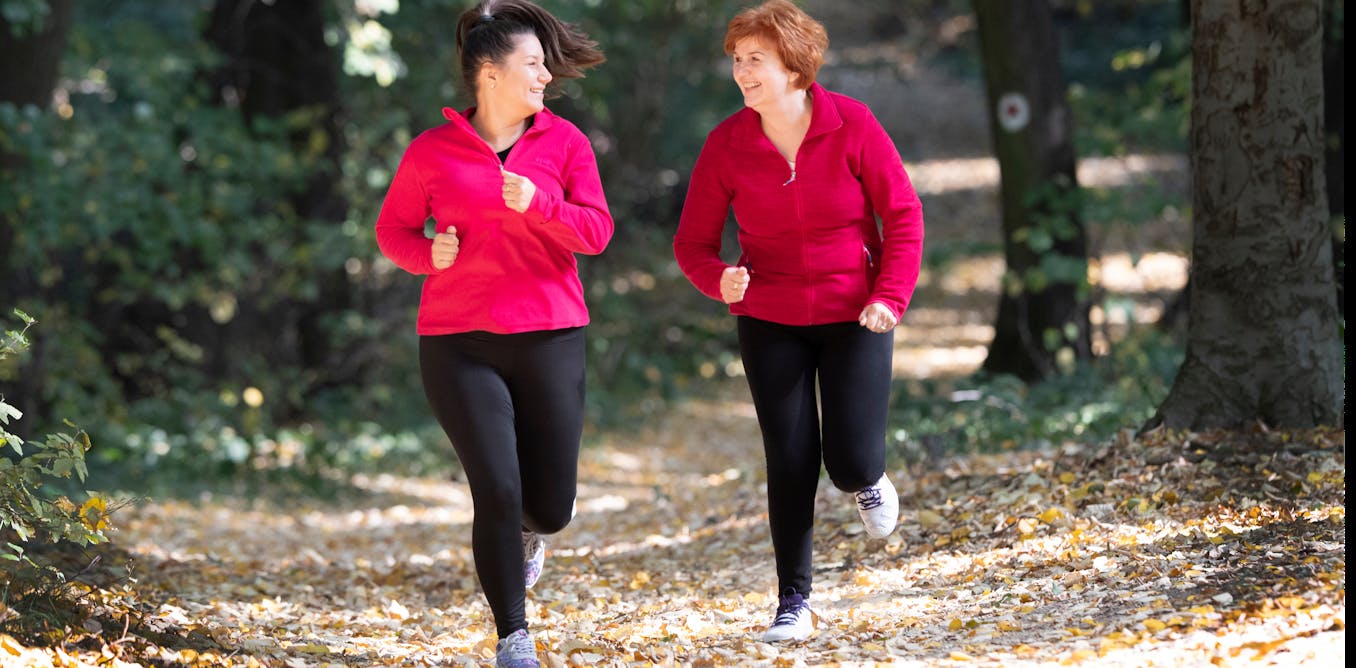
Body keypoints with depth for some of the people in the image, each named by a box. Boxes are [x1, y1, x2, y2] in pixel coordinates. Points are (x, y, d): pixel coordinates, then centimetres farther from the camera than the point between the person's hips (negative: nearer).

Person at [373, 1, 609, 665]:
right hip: (458, 345, -2)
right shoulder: (432, 151, 1)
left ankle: (525, 532, 44)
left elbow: (596, 230, -3)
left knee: (551, 505, 4)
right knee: (497, 491, -10)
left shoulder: (563, 142, 4)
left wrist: (539, 205, -21)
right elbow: (391, 228, 11)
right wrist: (428, 254, -10)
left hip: (550, 340, 2)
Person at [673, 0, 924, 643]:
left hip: (854, 318, -1)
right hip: (770, 322, 1)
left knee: (850, 463, -7)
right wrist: (719, 279, -26)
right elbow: (693, 241, -4)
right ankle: (793, 603, 11)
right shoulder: (726, 145, -9)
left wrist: (890, 298, -15)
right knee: (790, 463, -1)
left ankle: (869, 481, 32)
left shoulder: (851, 125, -13)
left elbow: (903, 214, -6)